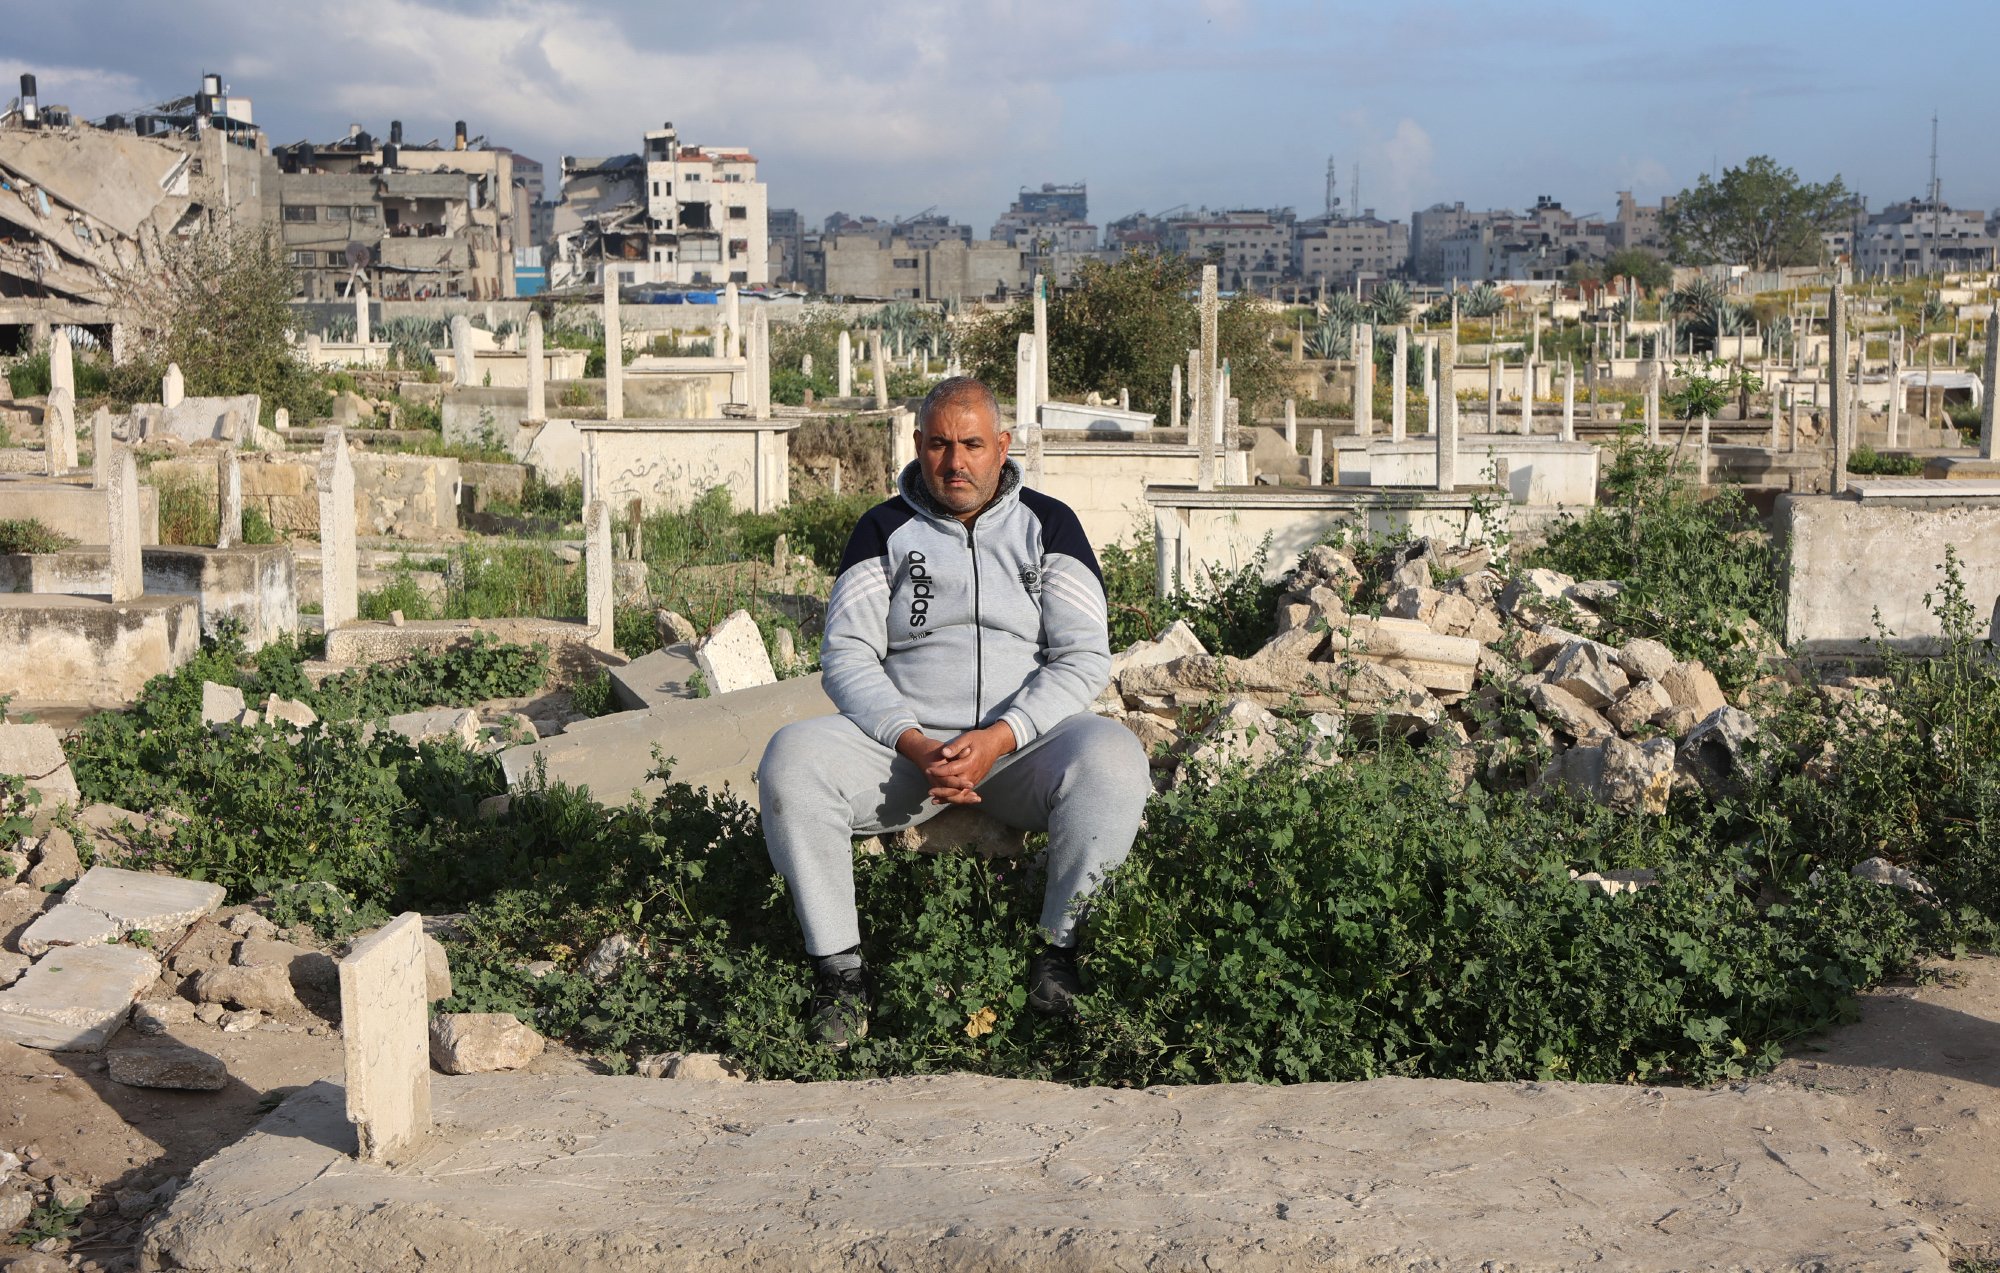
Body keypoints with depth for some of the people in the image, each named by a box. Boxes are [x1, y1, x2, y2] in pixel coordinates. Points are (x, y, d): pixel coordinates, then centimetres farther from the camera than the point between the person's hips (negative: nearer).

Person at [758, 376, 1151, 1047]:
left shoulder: (1048, 525, 8)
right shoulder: (884, 529, 10)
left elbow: (1083, 657, -1)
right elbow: (846, 656, 2)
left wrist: (999, 739, -17)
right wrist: (913, 744, -16)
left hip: (1025, 740, -1)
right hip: (904, 743, 1)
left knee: (1113, 758, -32)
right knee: (791, 758, -26)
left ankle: (1058, 951, -17)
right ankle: (839, 968, -19)